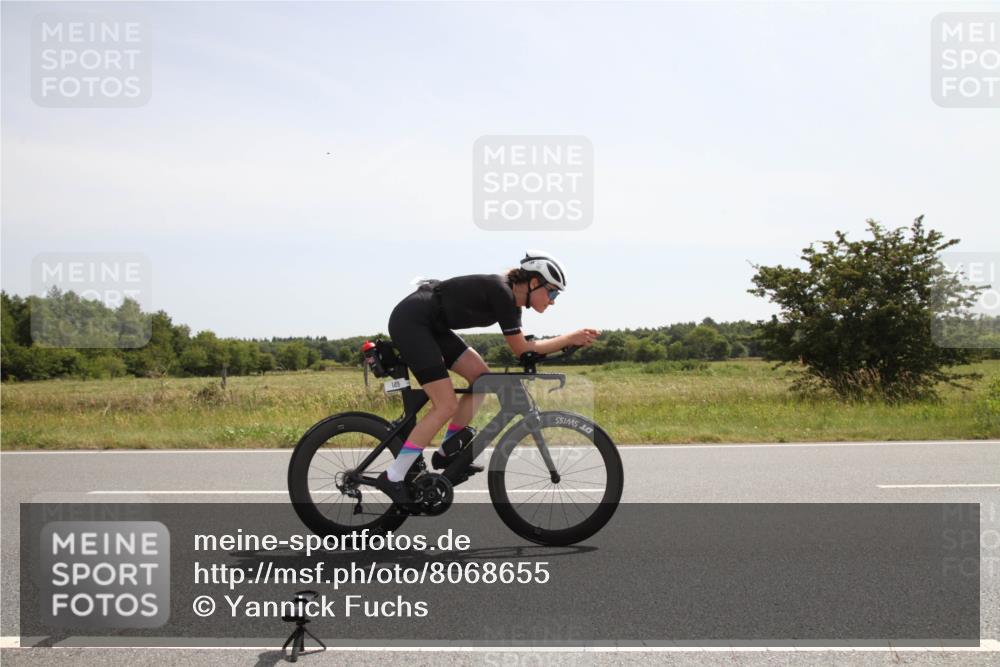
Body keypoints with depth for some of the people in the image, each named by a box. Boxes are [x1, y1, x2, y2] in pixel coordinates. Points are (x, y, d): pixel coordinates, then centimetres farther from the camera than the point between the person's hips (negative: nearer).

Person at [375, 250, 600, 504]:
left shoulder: (511, 298, 8)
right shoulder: (501, 292, -18)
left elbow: (522, 348, 9)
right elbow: (522, 349, -14)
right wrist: (571, 338, -10)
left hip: (431, 325, 10)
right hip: (410, 321, -10)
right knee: (447, 406, -13)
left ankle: (447, 451, 13)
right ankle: (393, 477, -9)